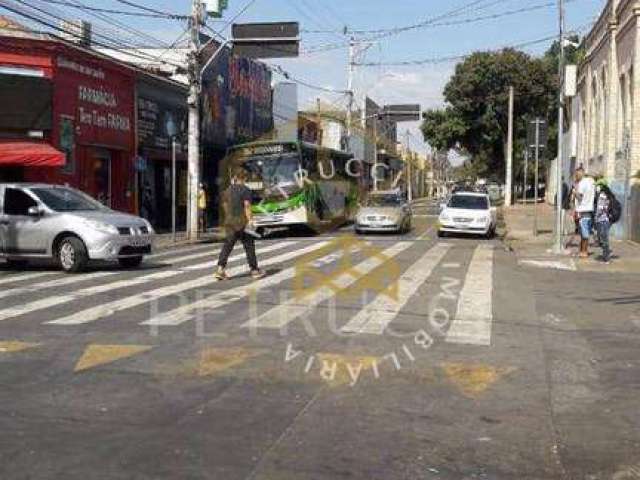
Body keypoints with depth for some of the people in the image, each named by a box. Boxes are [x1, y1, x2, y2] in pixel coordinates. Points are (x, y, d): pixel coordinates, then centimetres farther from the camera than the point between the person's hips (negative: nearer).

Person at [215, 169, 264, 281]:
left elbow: (225, 206, 15)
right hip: (242, 222, -5)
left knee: (227, 246, 4)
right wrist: (250, 220, -18)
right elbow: (247, 206, -17)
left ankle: (220, 269, -9)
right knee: (249, 246, 6)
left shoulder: (227, 190, 9)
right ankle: (254, 270, 14)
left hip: (230, 222, 5)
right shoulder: (245, 190, -9)